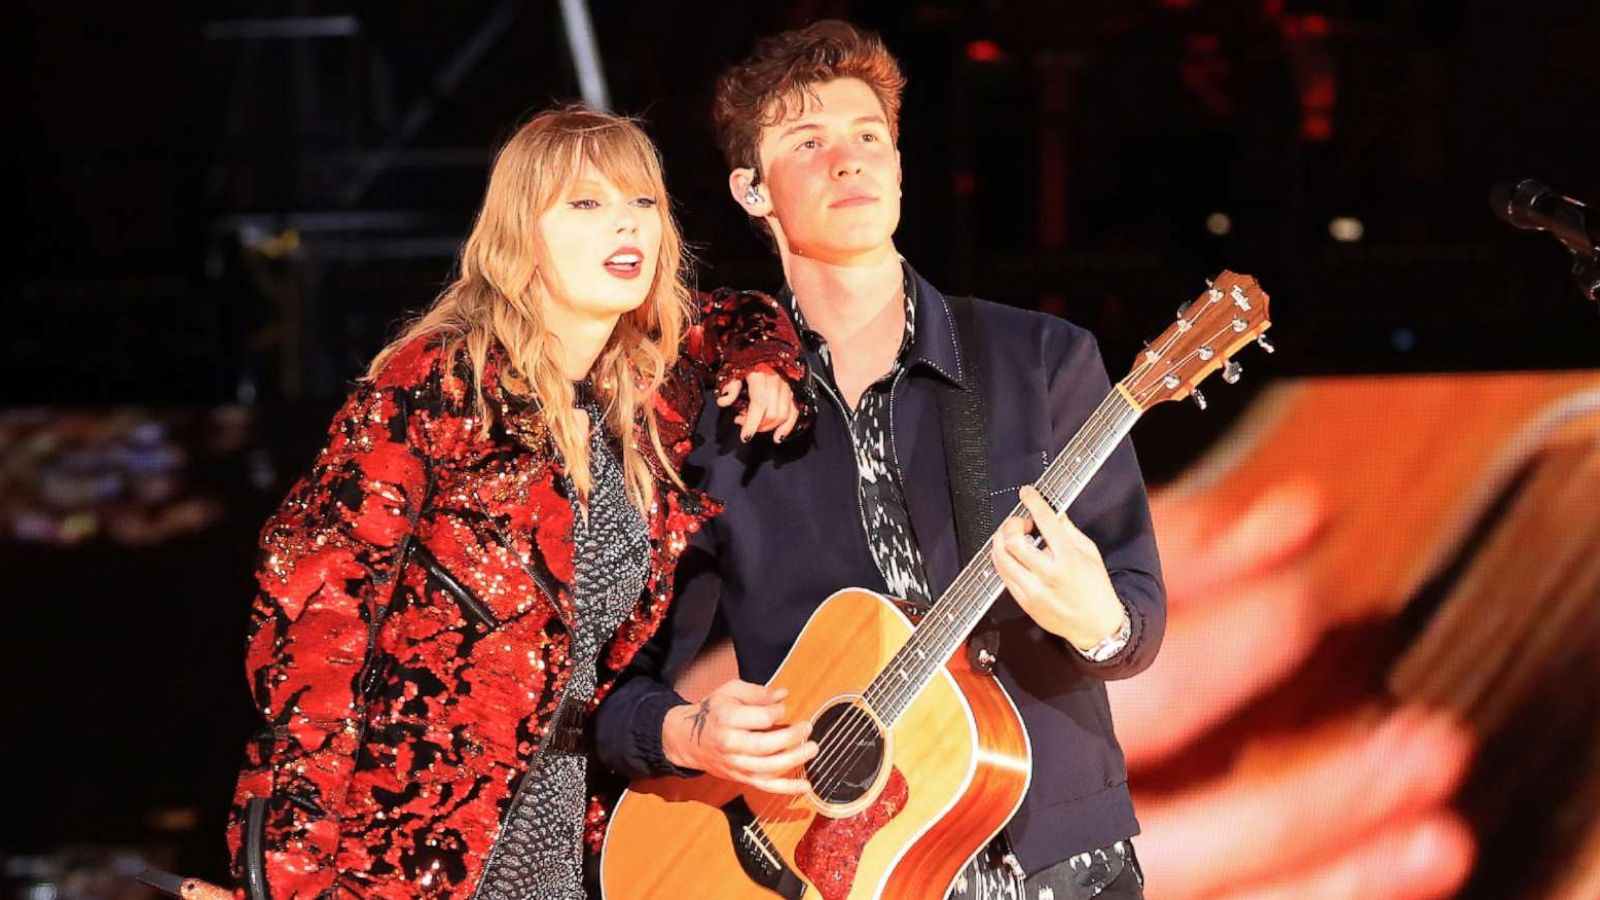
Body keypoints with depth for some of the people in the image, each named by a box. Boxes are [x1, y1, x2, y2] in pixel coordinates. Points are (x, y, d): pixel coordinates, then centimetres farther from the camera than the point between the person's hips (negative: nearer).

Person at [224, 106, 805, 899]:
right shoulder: (441, 384, -12)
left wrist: (761, 365, 6)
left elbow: (735, 320, 30)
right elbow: (317, 596, -16)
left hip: (560, 829, 6)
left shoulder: (654, 392, 7)